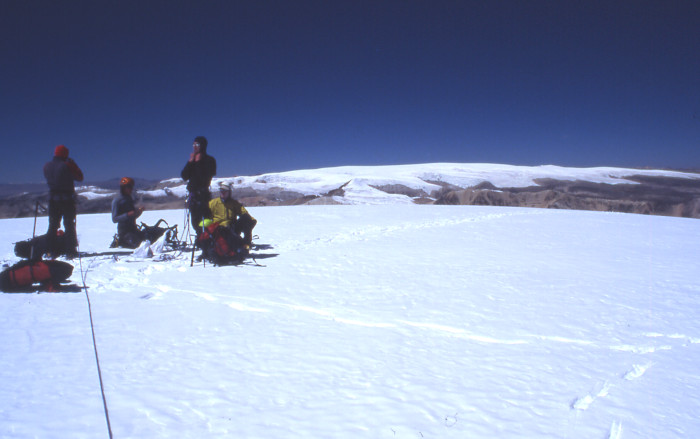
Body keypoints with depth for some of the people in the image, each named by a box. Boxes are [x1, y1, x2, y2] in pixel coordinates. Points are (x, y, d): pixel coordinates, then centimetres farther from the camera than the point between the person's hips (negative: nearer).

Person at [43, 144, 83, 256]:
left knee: (53, 224, 13)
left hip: (53, 199, 5)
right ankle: (70, 250, -1)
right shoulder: (67, 166, -12)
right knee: (69, 225, 0)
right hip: (67, 199, -5)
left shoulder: (47, 166, 4)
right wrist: (73, 164, 3)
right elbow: (79, 177, -5)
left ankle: (52, 249, 14)